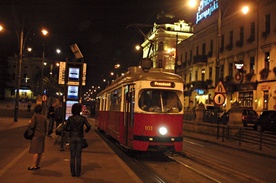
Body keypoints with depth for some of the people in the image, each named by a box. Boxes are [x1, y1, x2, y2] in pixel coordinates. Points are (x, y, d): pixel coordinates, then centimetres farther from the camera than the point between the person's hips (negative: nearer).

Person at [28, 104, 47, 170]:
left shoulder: (35, 116, -11)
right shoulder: (44, 117, 9)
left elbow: (32, 125, -18)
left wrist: (29, 123, 3)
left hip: (36, 135, -7)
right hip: (42, 135, 7)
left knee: (35, 151, -5)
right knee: (40, 151, 11)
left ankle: (34, 165, -3)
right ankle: (38, 164, 18)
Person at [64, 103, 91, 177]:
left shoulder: (70, 118, -4)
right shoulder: (82, 118, -6)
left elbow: (65, 127, -8)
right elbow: (89, 126, -14)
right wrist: (86, 130, 8)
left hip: (72, 138, 0)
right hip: (79, 138, 0)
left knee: (72, 156, 8)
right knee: (78, 156, 7)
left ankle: (73, 172, 10)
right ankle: (78, 173, 8)